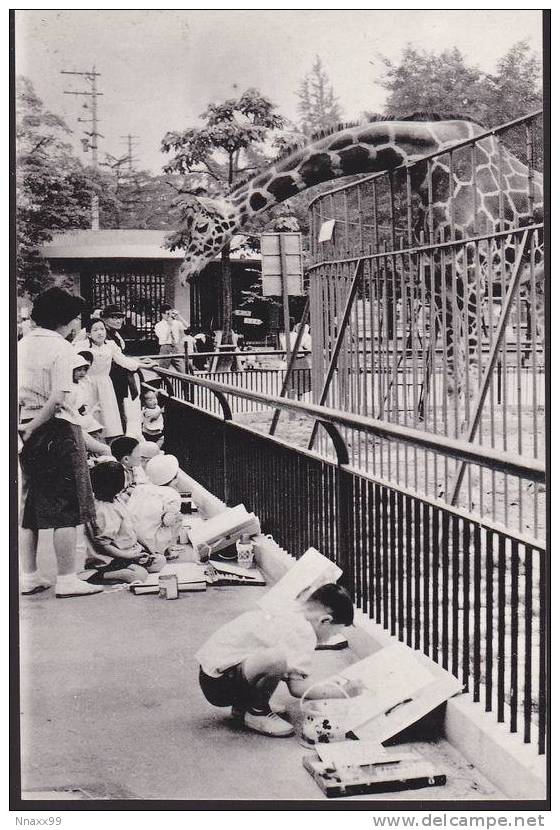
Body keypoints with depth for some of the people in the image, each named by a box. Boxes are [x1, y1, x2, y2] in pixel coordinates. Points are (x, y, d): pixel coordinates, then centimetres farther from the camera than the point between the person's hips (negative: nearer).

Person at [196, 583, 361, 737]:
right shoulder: (303, 632, -18)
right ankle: (257, 712, -6)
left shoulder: (290, 610, 11)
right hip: (219, 684, -10)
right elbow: (298, 688, -19)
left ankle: (241, 705, 17)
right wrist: (342, 692, -8)